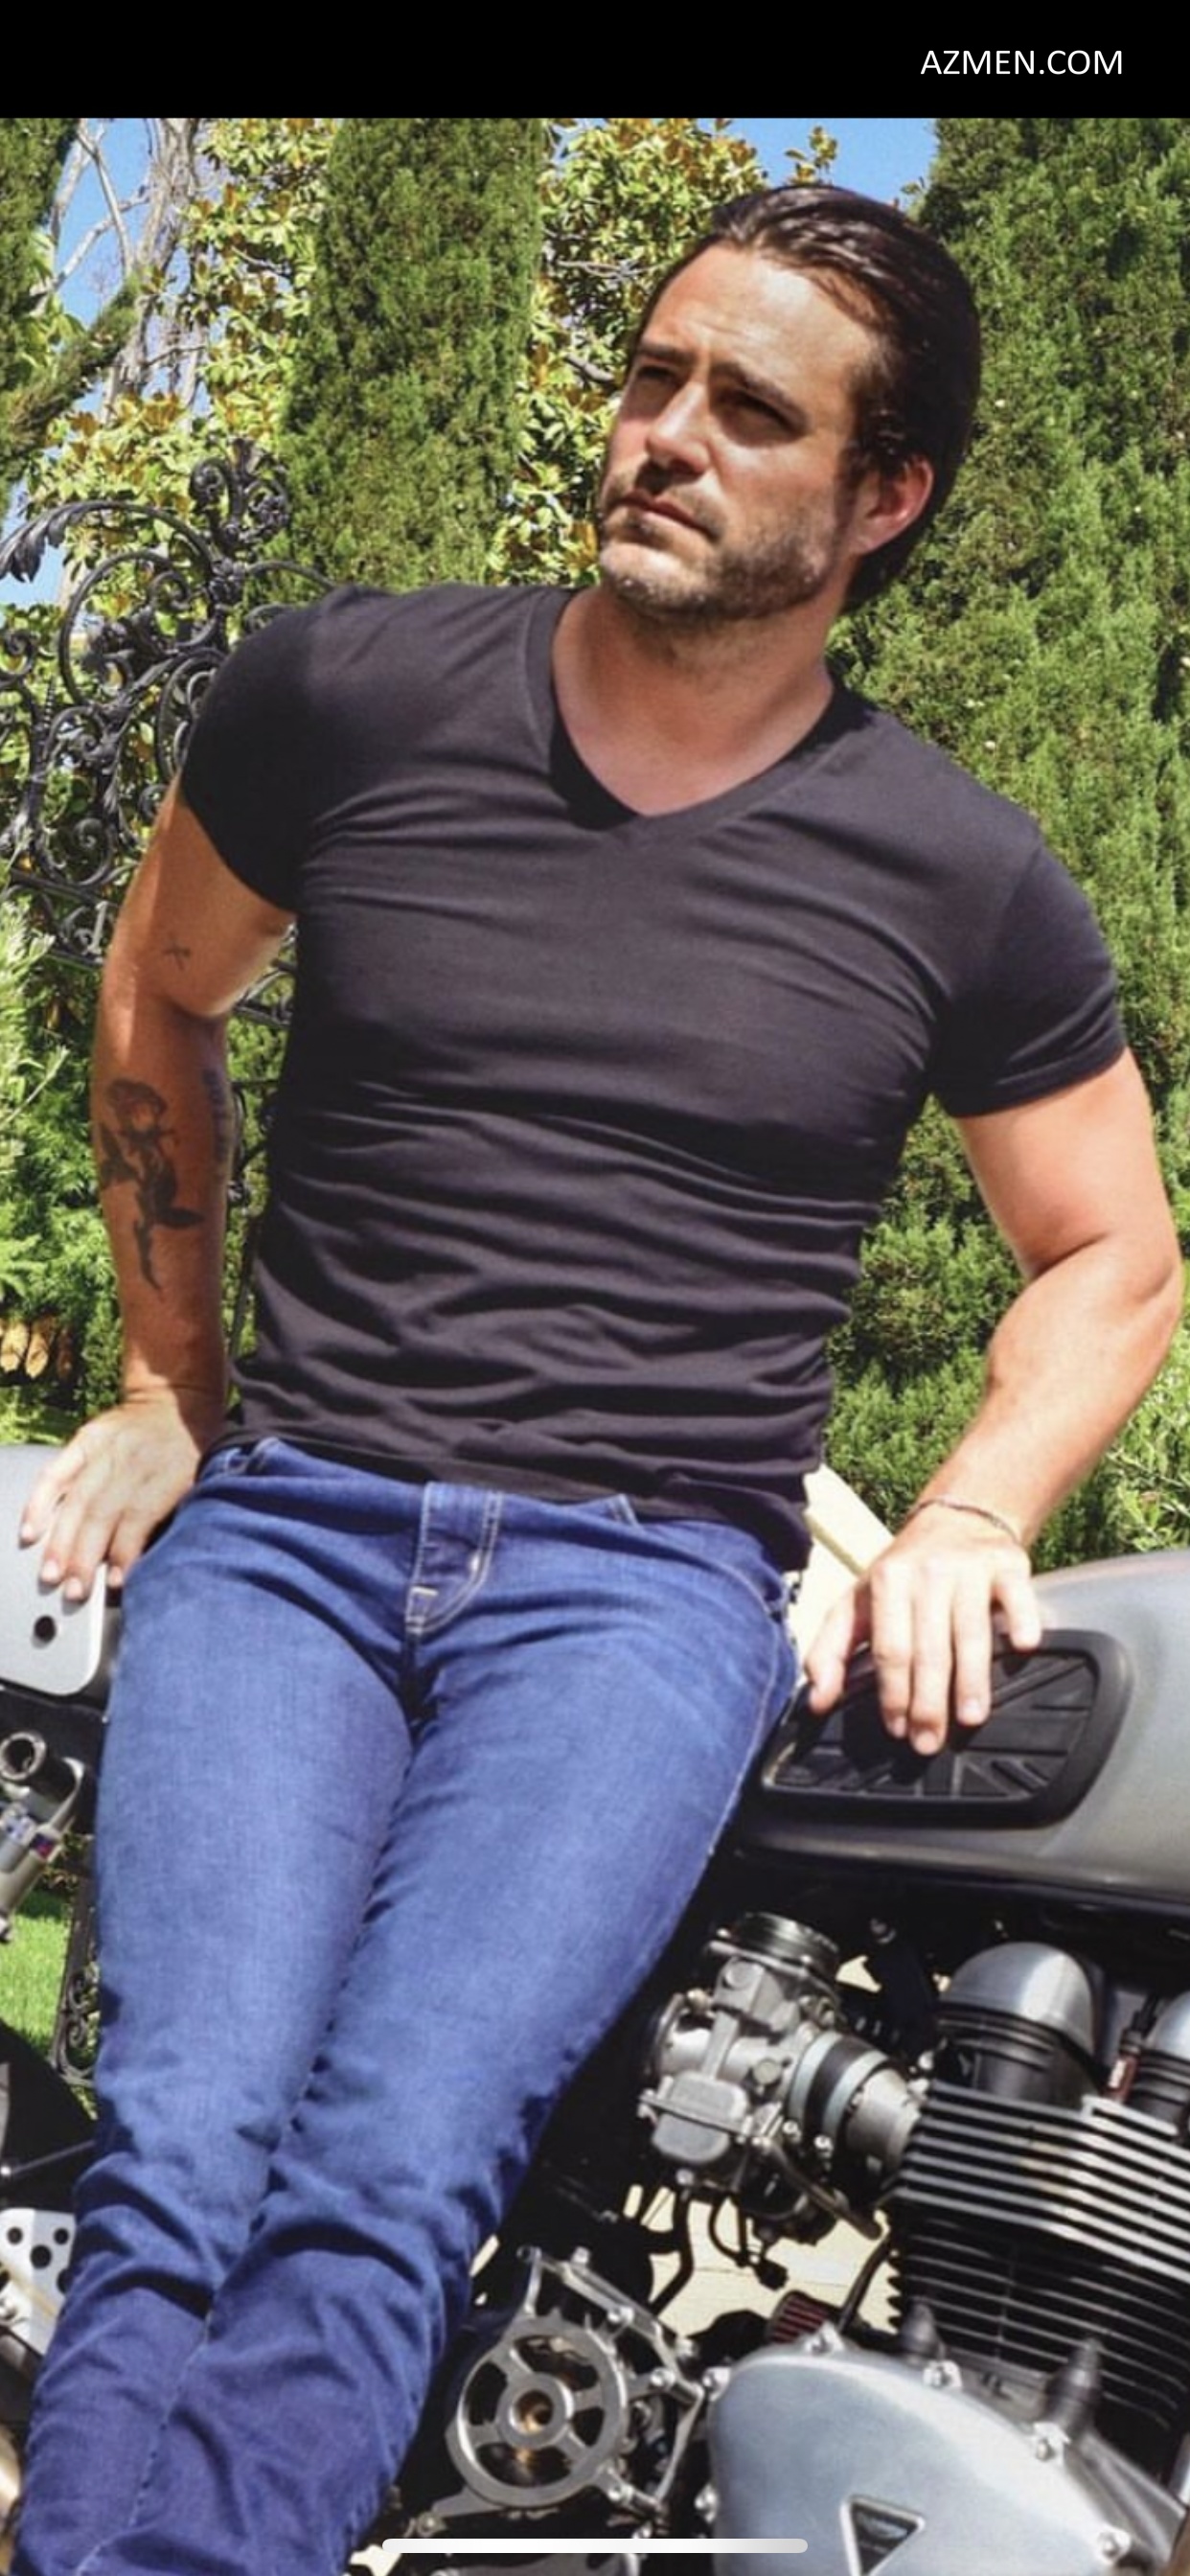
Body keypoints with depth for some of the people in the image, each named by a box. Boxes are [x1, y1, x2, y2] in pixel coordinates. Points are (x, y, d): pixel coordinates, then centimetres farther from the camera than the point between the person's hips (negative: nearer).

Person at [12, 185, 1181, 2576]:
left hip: (650, 1574, -1)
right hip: (280, 1520, 1)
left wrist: (964, 1525, 2)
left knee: (386, 2180, -25)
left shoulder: (963, 881, 6)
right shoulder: (342, 691, 6)